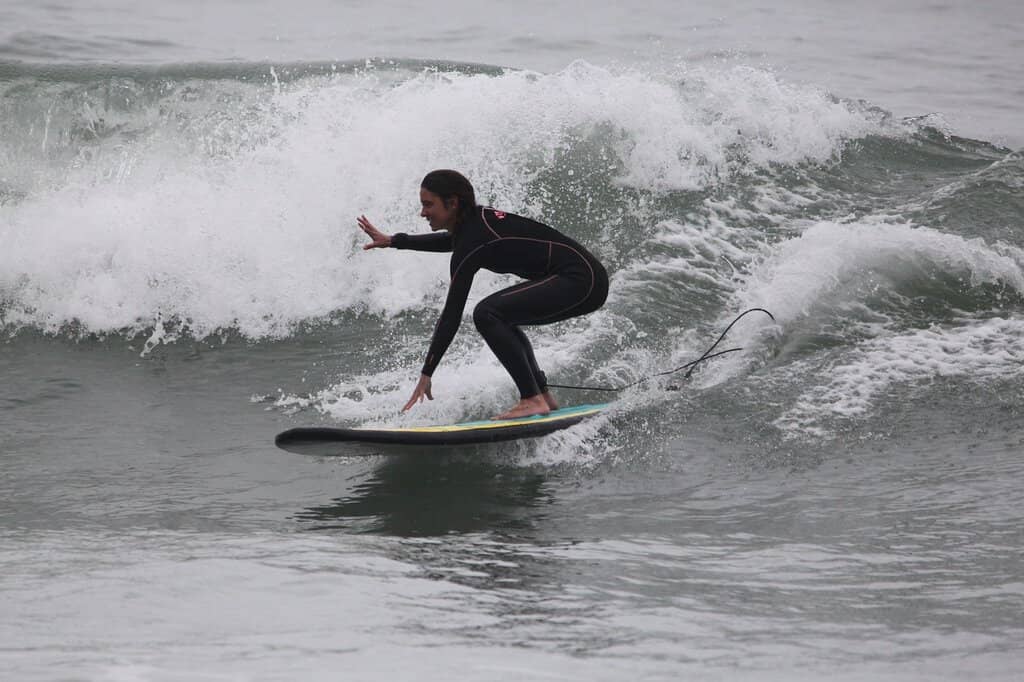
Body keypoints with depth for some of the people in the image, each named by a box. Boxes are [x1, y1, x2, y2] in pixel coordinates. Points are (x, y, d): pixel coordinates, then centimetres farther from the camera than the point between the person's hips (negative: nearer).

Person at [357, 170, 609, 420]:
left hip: (581, 281, -10)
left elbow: (451, 315, -16)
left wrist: (426, 374, -13)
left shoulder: (473, 243, -16)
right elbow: (452, 241, 35)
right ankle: (543, 395, 21)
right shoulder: (476, 218, 10)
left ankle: (533, 400, -17)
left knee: (487, 313, -17)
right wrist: (393, 241, 36)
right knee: (501, 316, 24)